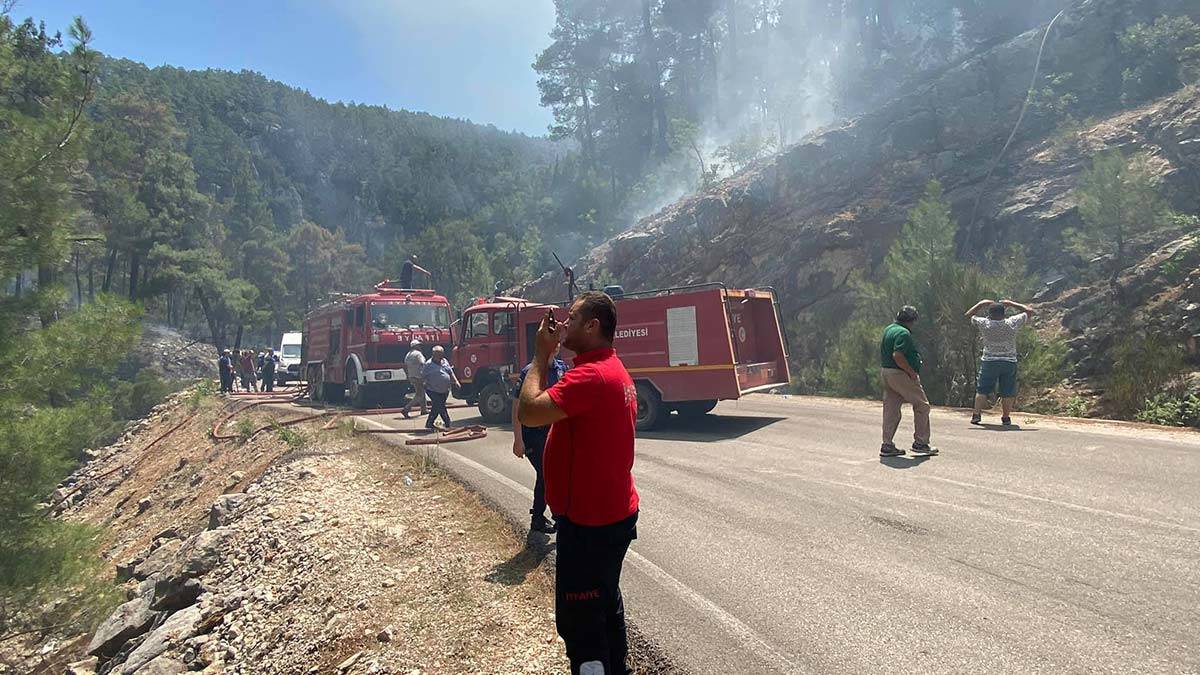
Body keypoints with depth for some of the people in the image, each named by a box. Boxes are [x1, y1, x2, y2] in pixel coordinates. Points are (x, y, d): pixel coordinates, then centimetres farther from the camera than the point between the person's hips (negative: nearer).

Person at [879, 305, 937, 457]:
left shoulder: (888, 329, 14)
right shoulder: (903, 333, -16)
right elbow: (897, 355, -28)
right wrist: (912, 372, -19)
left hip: (885, 372, 10)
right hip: (900, 375, -10)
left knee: (891, 409, 11)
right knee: (922, 406, 3)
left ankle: (887, 445, 12)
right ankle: (920, 443, 7)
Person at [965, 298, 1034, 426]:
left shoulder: (984, 324, -8)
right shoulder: (1012, 323, -6)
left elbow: (968, 315, 8)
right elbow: (1029, 311, 9)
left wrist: (982, 304, 12)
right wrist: (1011, 304, 11)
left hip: (989, 362, -1)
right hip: (1009, 362, 1)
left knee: (982, 390, 8)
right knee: (1007, 392, 8)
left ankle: (977, 415, 4)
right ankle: (1006, 417, 11)